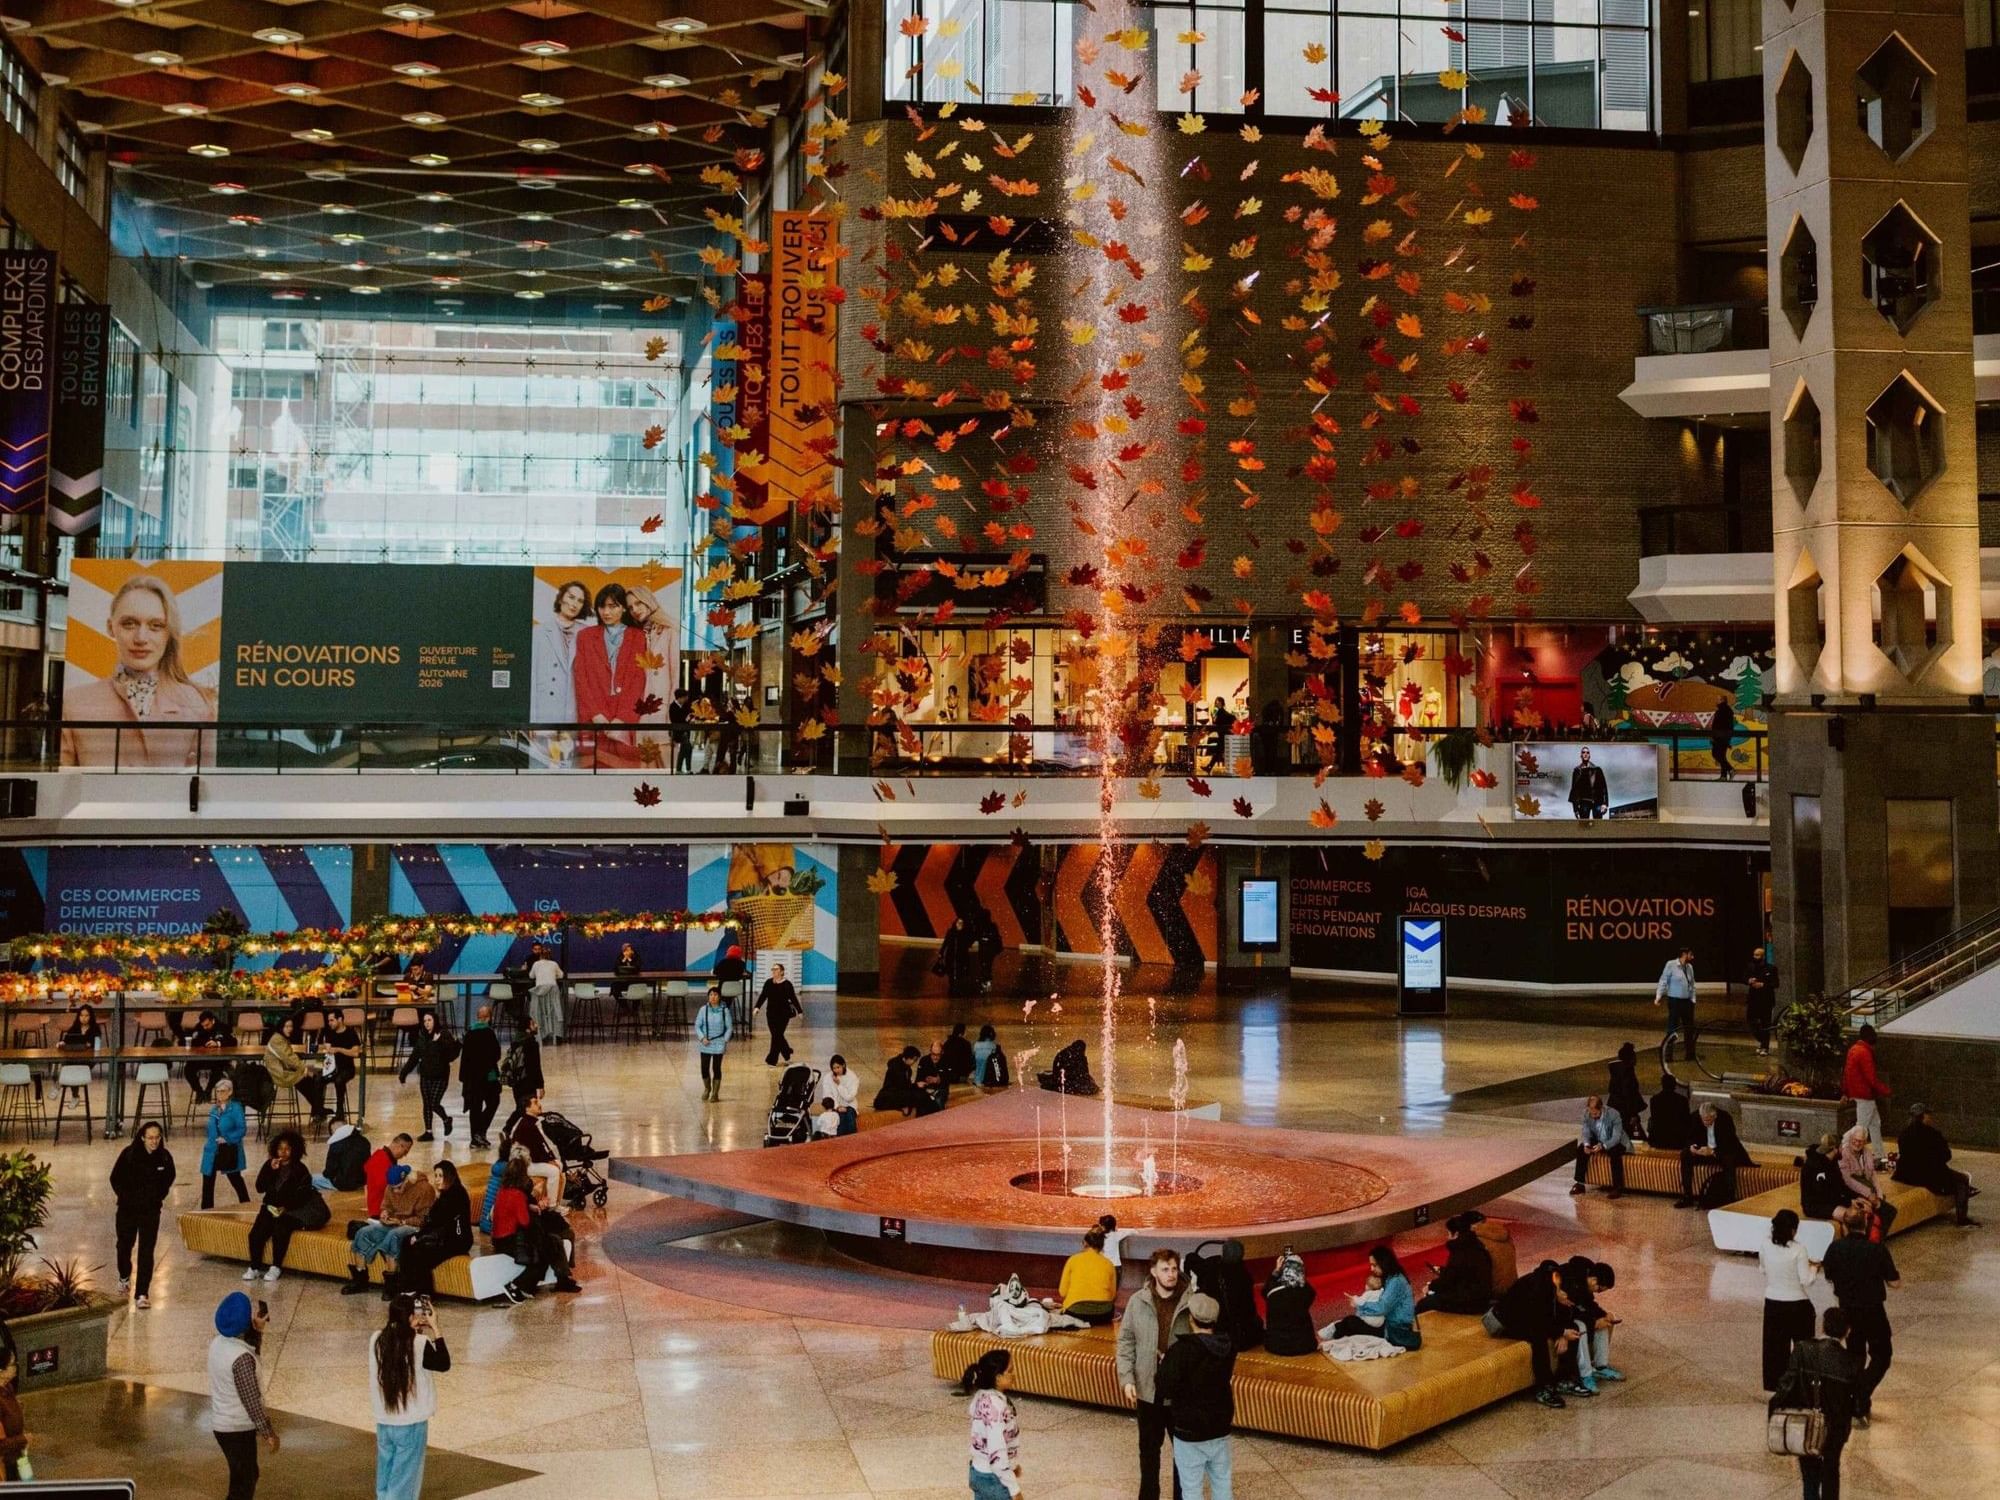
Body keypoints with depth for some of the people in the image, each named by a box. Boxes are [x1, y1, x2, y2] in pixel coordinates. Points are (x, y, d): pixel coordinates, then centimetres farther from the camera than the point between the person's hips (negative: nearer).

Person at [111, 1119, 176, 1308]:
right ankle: (124, 1277, 49)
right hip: (127, 1209, 1)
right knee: (125, 1244, 21)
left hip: (151, 1211, -1)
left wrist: (159, 1197, 2)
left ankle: (142, 1294, -7)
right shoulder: (129, 1154, -15)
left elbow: (168, 1179, 10)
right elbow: (115, 1178, -2)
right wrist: (124, 1197, -5)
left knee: (146, 1251, -8)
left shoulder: (165, 1157, -9)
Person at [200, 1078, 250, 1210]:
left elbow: (242, 1129, -15)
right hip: (213, 1151, 5)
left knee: (236, 1180, 9)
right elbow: (211, 1129, 17)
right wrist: (208, 1141, 6)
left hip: (229, 1150, -5)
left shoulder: (236, 1108, -11)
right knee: (207, 1182, 5)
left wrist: (227, 1138, -23)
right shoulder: (214, 1108, 7)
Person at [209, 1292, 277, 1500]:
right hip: (237, 1428, -9)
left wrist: (257, 1333, -5)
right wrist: (268, 1433, -13)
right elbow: (252, 1400, -23)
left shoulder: (218, 1342, -3)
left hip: (222, 1423, 9)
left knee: (248, 1475, 25)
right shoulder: (241, 1358, -28)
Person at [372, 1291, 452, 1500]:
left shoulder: (377, 1339, -4)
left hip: (384, 1422, 5)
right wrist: (435, 1329, -7)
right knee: (404, 1481, 5)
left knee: (386, 1476, 17)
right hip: (411, 1424, -5)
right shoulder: (419, 1344, -18)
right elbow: (444, 1364, -7)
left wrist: (413, 1329, 6)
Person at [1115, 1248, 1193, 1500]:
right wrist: (1127, 1378, -8)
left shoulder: (1190, 1302, -10)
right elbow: (1126, 1341, 1)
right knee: (1149, 1446, 16)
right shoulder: (1137, 1301, -5)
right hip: (1148, 1387, 2)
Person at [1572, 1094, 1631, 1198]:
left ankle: (1618, 1187, -29)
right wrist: (1586, 1144, -29)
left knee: (1614, 1152, -36)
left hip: (1615, 1143, -5)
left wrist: (1603, 1146, -45)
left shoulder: (1614, 1115, -26)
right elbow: (1586, 1132, -6)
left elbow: (1616, 1137, -28)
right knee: (1581, 1148, -16)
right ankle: (1580, 1184, -7)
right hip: (1599, 1142, 5)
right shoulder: (1587, 1114, -12)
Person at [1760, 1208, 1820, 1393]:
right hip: (1797, 1305, -4)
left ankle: (1775, 1383, 21)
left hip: (1773, 1303, 4)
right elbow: (1806, 1280, -16)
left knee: (1775, 1346, 14)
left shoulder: (1765, 1248, -6)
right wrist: (1814, 1269, 3)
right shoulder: (1798, 1250, -18)